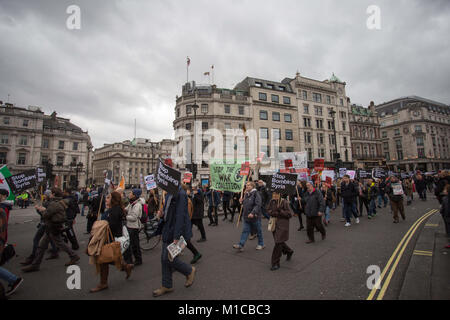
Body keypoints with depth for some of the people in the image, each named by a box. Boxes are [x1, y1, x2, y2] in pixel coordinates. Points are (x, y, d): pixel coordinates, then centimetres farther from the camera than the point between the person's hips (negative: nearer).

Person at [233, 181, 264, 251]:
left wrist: (253, 213, -32)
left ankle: (261, 244, 28)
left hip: (255, 216, -7)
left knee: (258, 231, 11)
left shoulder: (256, 194, -15)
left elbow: (258, 205, -24)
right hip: (247, 216, 7)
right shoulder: (246, 194, 10)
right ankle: (240, 245, 4)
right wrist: (242, 201, 5)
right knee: (245, 231, 5)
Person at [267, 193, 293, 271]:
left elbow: (290, 214, -12)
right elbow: (268, 211, 8)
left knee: (278, 243, -6)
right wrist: (275, 213, -11)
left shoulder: (284, 202, -14)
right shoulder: (271, 201, 2)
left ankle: (276, 264, 8)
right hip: (274, 225, 6)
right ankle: (289, 251, 48)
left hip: (282, 226, -6)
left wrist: (280, 211, -22)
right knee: (279, 242, 19)